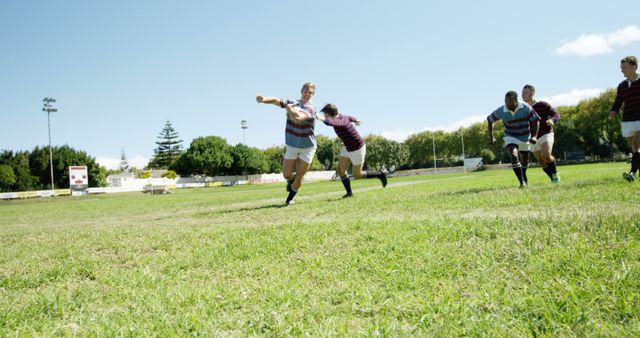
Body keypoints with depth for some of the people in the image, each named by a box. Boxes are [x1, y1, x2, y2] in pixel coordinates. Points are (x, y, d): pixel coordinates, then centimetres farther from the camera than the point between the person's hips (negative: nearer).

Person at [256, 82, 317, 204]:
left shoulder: (310, 108, -16)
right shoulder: (292, 103, 1)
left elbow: (298, 119, -34)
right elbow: (276, 100, -11)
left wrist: (289, 109, -19)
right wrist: (264, 99, -31)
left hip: (307, 147, -3)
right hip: (291, 146, 4)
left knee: (299, 177, 0)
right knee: (286, 174, 3)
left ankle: (290, 198, 20)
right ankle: (291, 181, 38)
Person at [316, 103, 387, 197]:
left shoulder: (340, 121, -32)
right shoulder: (339, 117, -4)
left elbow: (330, 123, -57)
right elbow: (349, 117, 19)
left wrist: (323, 119, -76)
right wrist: (355, 120, 40)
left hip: (357, 149, -9)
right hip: (348, 148, 9)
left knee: (357, 175, 4)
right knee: (340, 170, 1)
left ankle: (380, 174, 20)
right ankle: (349, 193, 12)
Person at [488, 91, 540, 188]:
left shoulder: (526, 108, -23)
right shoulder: (501, 111, -22)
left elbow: (535, 121, -10)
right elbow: (489, 120, -5)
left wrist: (534, 136, -19)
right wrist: (491, 136, -4)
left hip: (525, 136, 2)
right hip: (511, 137, -1)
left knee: (525, 160, 16)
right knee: (514, 155, -27)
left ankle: (524, 179, 47)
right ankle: (522, 182, -23)